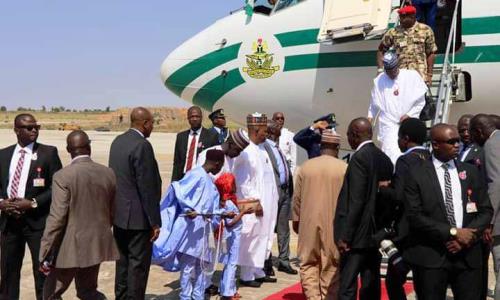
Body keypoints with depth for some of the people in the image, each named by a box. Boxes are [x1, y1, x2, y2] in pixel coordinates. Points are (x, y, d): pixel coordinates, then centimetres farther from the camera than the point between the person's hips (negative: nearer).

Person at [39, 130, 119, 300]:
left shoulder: (63, 176, -16)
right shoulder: (108, 173, 0)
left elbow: (57, 218, -19)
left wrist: (46, 254, -12)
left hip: (70, 247, -5)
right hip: (97, 244, 5)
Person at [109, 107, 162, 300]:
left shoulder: (118, 141, 8)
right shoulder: (142, 145, -19)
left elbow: (115, 177, 12)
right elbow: (147, 188, -20)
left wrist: (114, 209, 19)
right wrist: (155, 221, -15)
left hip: (118, 213, 9)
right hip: (137, 216, -9)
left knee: (123, 260, 18)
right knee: (138, 264, 1)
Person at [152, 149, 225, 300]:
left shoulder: (208, 179, 14)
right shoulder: (196, 174, -14)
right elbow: (180, 191, -22)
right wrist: (189, 210, -25)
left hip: (202, 228, 9)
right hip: (191, 226, -9)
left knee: (201, 264, 15)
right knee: (188, 265, 0)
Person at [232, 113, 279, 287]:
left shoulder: (262, 149, 11)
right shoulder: (245, 152, -15)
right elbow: (243, 182, -17)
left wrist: (271, 202, 12)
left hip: (267, 203, 9)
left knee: (263, 237, 14)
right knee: (251, 239, -2)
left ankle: (257, 272, 24)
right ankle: (246, 276, 9)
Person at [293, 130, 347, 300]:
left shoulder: (305, 167, 1)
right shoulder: (344, 168, -6)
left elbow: (297, 198, 7)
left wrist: (296, 220, 18)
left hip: (308, 223, 2)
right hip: (334, 224, -1)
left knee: (308, 264, 9)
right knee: (331, 267, 7)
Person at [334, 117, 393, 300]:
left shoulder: (359, 157, -14)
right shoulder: (384, 159, 10)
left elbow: (356, 201, -19)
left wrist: (345, 236, -16)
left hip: (358, 234, -8)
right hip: (375, 232, 9)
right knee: (371, 285, 12)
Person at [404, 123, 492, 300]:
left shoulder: (470, 172, 10)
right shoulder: (417, 175, -2)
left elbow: (486, 210, 8)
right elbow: (415, 217, -10)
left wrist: (467, 237, -8)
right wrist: (453, 232, -15)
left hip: (468, 255, 3)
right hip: (430, 256, -3)